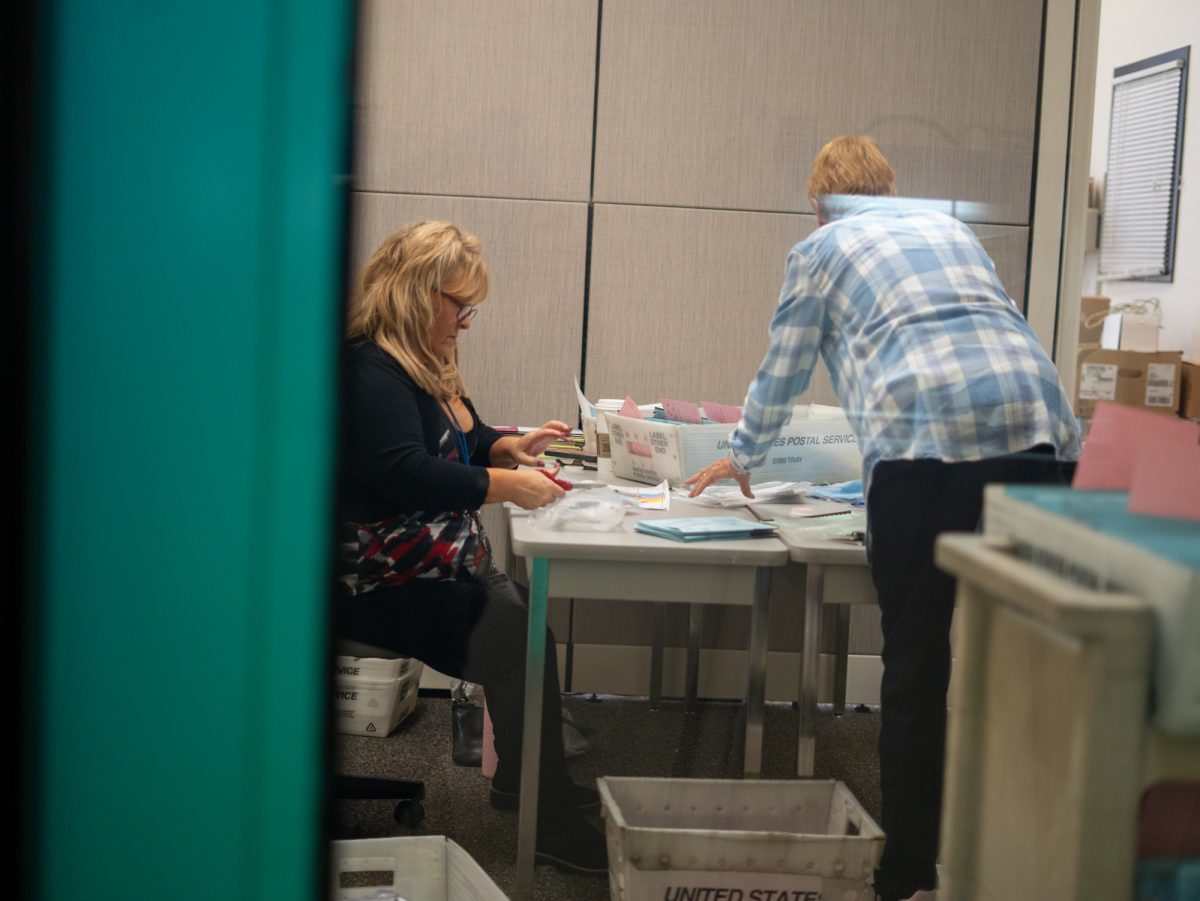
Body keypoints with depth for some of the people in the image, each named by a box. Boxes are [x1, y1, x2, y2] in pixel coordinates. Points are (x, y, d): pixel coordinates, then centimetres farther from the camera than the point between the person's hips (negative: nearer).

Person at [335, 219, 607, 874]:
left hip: (446, 564, 11)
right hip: (384, 585, -11)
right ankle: (552, 824, -15)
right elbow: (401, 475, -28)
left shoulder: (425, 365, 17)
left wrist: (512, 447, 9)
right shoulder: (370, 370, -16)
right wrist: (503, 486, -26)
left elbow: (464, 441, 30)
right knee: (521, 644, -23)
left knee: (533, 622, -2)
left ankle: (522, 779, 10)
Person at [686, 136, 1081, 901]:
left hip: (928, 440, -4)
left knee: (916, 669, 5)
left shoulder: (821, 248, 19)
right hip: (1041, 432, 4)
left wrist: (742, 456, 44)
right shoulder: (950, 229, 30)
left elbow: (783, 372, 26)